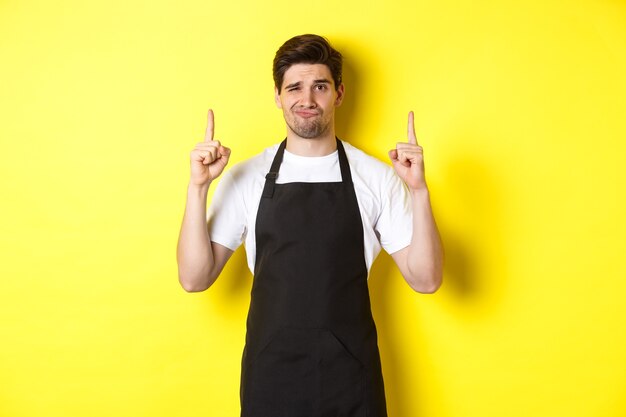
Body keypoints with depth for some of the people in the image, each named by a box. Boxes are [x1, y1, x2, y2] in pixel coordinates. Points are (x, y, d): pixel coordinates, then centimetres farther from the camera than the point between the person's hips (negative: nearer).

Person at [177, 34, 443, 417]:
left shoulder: (377, 177, -4)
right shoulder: (244, 178, -3)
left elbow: (425, 279, -6)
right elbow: (195, 278, -5)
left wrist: (419, 189, -17)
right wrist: (198, 187, -15)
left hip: (351, 372, 0)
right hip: (270, 373, 0)